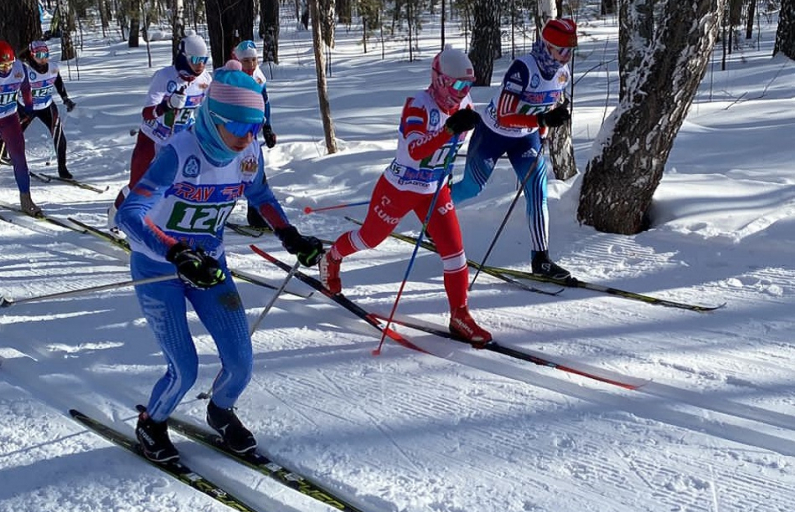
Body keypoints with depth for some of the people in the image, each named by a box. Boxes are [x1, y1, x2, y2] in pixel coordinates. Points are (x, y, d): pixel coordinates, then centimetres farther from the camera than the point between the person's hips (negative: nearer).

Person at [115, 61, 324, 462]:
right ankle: (151, 424, 27)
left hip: (208, 264, 5)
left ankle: (220, 412, 34)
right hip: (157, 269, -5)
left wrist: (291, 237, -1)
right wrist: (178, 255, -50)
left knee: (240, 364, 0)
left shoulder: (249, 152, -12)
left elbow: (260, 196, 10)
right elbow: (129, 215, -37)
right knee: (184, 371, -6)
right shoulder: (180, 154, -30)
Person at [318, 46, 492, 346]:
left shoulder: (464, 106, -6)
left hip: (436, 191, 5)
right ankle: (332, 258, 49)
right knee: (370, 238, 17)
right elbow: (414, 151, -44)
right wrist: (451, 129, -56)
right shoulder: (419, 105, -27)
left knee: (454, 250, -6)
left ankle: (459, 315, 7)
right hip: (398, 189, -5)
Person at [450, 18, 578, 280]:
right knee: (472, 187, 11)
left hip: (526, 136, 5)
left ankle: (541, 258, -4)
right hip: (493, 132, -5)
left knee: (538, 190, -9)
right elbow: (504, 116, -35)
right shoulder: (523, 68, -32)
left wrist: (541, 134, 2)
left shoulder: (563, 71, -11)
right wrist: (543, 119, -43)